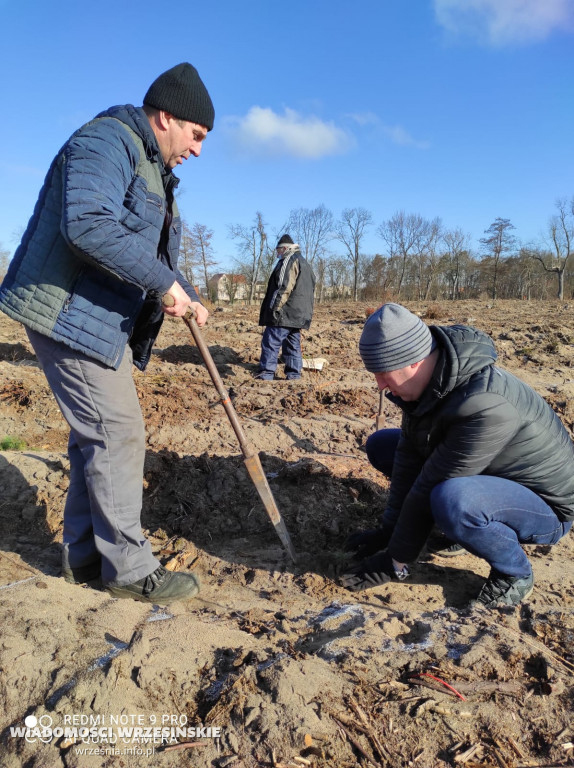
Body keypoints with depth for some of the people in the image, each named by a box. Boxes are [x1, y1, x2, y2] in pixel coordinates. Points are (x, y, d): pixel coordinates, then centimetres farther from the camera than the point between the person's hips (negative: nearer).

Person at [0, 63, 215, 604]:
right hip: (66, 314, -11)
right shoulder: (107, 142, -12)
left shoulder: (152, 171, 21)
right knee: (117, 434, -9)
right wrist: (164, 281, -25)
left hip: (101, 319, 11)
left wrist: (186, 297, 10)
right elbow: (88, 223, -30)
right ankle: (129, 569, 4)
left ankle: (83, 556, 25)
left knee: (95, 434, 12)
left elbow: (152, 252, 26)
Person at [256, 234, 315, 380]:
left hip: (285, 313, -10)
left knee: (271, 343, -9)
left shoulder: (289, 260, -7)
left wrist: (275, 308, -19)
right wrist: (307, 311, 24)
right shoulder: (305, 263, 24)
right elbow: (312, 289, 24)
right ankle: (294, 375, 12)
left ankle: (265, 375, -12)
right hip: (299, 314, 10)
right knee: (293, 345, 11)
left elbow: (284, 287, -18)